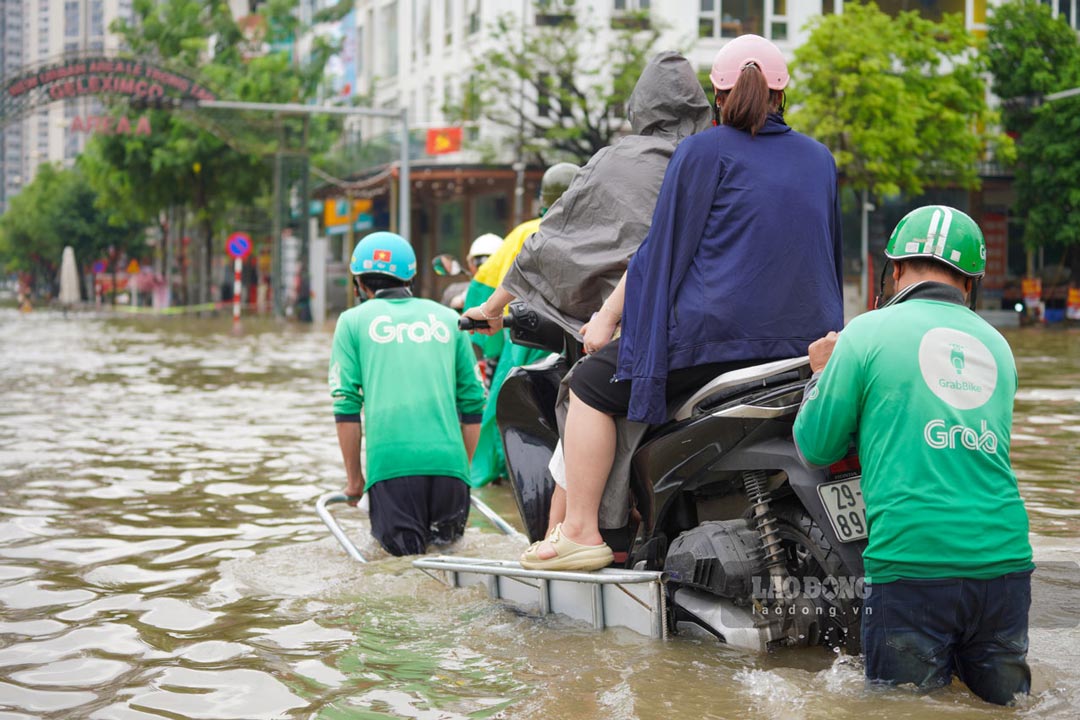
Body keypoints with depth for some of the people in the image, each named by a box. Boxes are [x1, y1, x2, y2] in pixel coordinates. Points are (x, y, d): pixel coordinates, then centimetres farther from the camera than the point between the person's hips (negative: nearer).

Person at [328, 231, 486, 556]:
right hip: (448, 456, 2)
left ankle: (408, 535, -15)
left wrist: (354, 479, 12)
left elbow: (346, 406, 5)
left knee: (401, 543, 11)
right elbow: (473, 401, 17)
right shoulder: (448, 318, 18)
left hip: (390, 457, -2)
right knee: (451, 534, 21)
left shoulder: (353, 321, 11)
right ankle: (444, 529, -6)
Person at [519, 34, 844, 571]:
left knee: (593, 385, 8)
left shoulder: (703, 151, -1)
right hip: (809, 342, 6)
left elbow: (662, 246, -3)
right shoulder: (820, 159, 15)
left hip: (718, 335, -6)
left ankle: (580, 532, 3)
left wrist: (607, 315, 6)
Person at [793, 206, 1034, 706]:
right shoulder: (997, 345, 17)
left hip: (912, 566, -4)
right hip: (1006, 565, 4)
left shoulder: (868, 332, 1)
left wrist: (821, 374, 25)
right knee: (1005, 703, 12)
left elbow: (815, 448, 5)